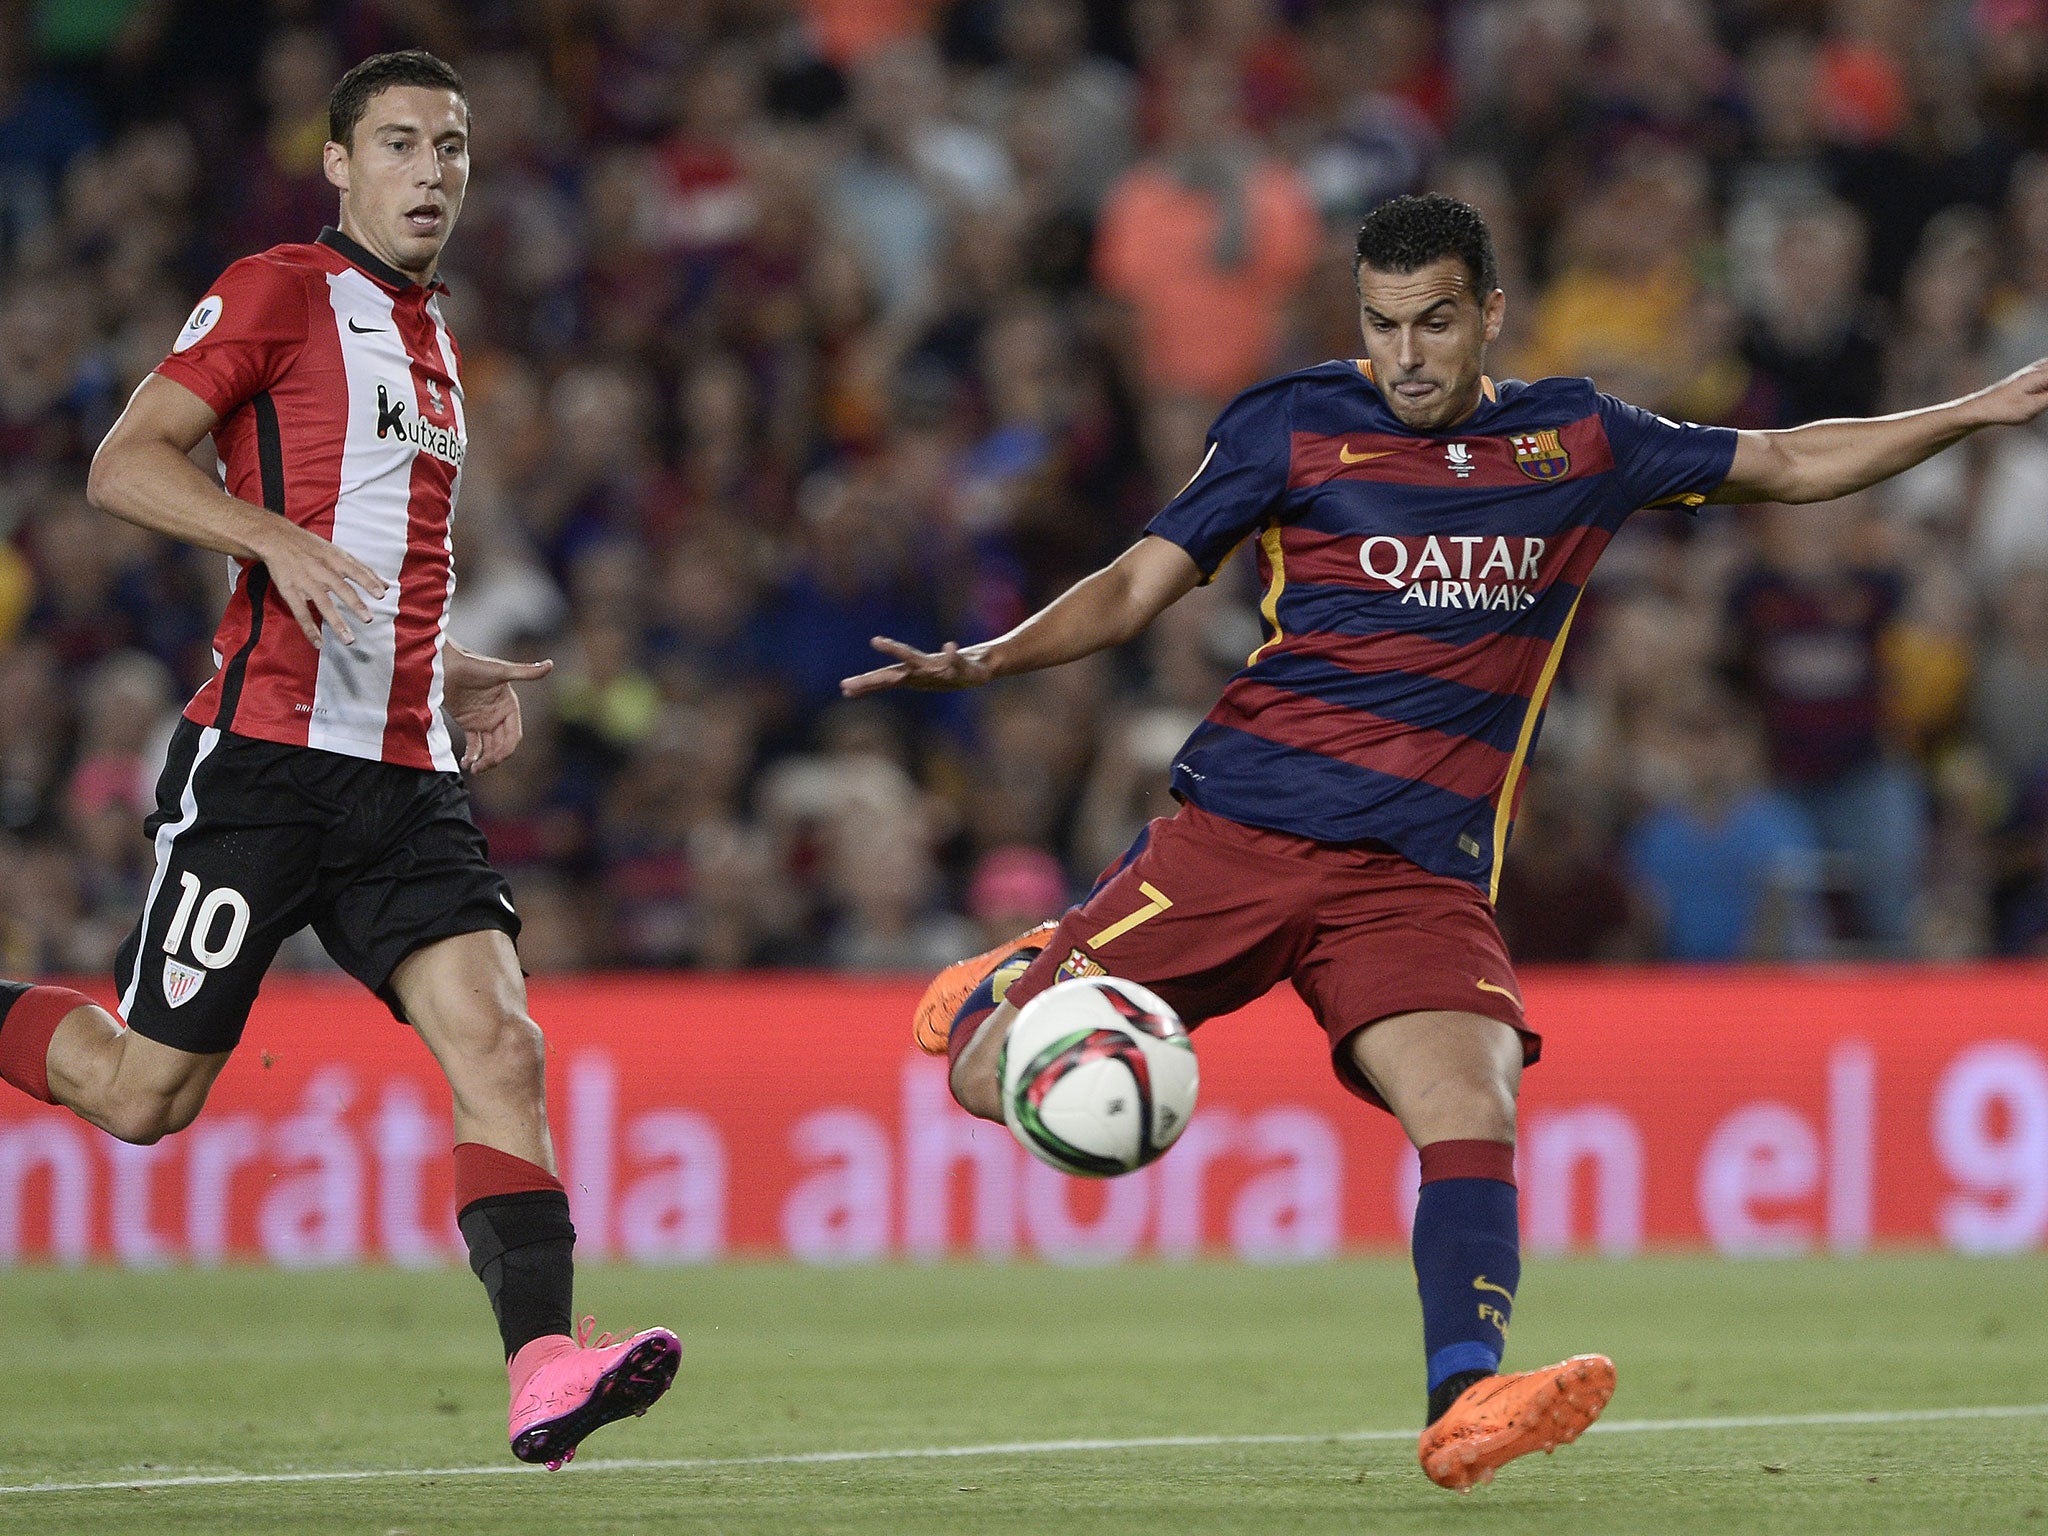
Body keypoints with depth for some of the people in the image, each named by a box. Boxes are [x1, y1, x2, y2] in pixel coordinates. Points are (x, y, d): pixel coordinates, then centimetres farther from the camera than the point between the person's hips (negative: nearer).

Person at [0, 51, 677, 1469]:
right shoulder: (279, 294, -2)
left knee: (496, 1040, -14)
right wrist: (276, 537, -23)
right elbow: (125, 464, -9)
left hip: (405, 775, 6)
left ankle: (545, 1367, -22)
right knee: (146, 1095, -2)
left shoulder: (434, 347, 22)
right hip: (264, 755, -6)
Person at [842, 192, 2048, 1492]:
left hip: (1420, 880, 1)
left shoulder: (1577, 443, 10)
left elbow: (1790, 464, 22)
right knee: (997, 1079, -4)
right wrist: (988, 660, -11)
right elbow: (1141, 584, 4)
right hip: (1240, 831, -1)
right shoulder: (1293, 425, 2)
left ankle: (1465, 1406, -35)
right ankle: (1009, 981, 31)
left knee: (1473, 1115, -24)